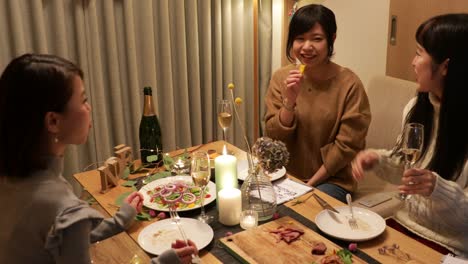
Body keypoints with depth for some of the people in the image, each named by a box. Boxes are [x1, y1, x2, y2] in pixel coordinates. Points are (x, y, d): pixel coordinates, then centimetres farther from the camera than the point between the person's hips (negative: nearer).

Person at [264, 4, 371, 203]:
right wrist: (289, 102, -20)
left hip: (331, 180, -3)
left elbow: (347, 146, -10)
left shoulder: (349, 84, -13)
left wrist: (311, 183, -12)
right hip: (286, 175, 3)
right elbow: (273, 138, -4)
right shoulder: (281, 78, -1)